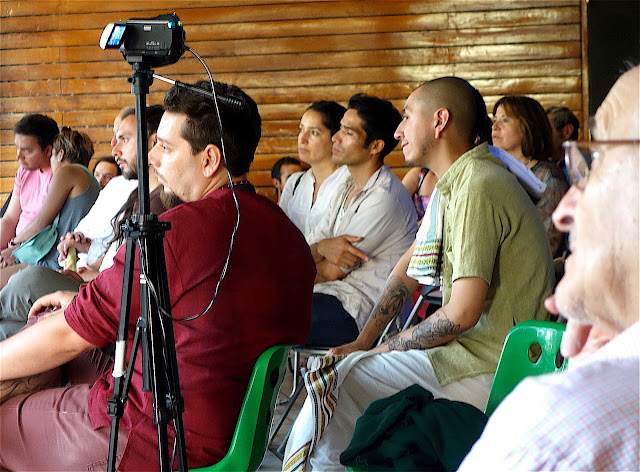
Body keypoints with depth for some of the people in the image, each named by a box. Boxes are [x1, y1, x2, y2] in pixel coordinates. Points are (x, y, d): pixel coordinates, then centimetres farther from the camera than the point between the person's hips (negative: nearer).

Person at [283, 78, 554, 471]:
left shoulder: (476, 188, -20)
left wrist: (387, 347, -10)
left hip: (490, 366, -10)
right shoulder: (453, 183, 14)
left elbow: (463, 312, -24)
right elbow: (410, 266, 21)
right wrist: (363, 341, 11)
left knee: (337, 379, -13)